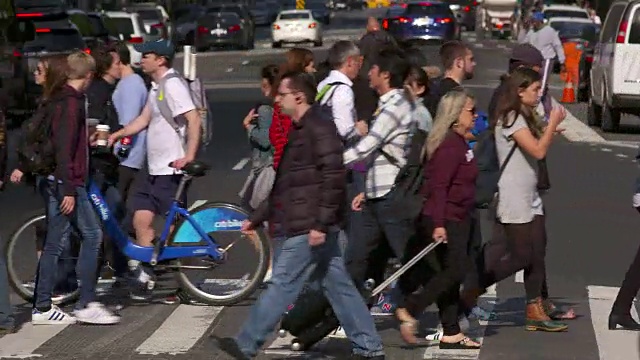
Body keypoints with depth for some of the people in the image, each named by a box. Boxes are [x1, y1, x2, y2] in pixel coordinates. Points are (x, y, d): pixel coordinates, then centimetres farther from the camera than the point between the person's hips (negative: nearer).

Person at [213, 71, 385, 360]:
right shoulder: (299, 130, 19)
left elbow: (333, 178, -20)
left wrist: (321, 224, -23)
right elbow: (284, 185, 25)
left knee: (283, 283, -5)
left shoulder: (319, 129, -12)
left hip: (309, 227, -10)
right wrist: (257, 218, 25)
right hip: (299, 225, 10)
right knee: (338, 286, 10)